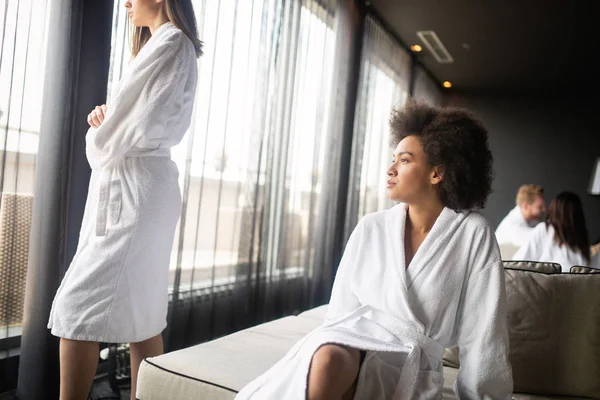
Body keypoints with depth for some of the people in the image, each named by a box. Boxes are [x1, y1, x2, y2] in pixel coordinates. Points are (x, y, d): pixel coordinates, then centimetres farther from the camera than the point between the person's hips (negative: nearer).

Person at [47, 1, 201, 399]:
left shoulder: (170, 42, -6)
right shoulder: (162, 45, 24)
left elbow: (143, 128, -15)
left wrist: (99, 136, 3)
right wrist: (106, 119, 4)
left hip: (136, 188, -10)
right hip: (128, 187, 10)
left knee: (79, 306, -9)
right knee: (140, 311, 10)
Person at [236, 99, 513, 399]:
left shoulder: (473, 234, -2)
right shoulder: (370, 228, 6)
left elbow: (482, 329, 0)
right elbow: (342, 308, 6)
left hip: (412, 367, -2)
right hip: (356, 343, 2)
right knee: (328, 360, -35)